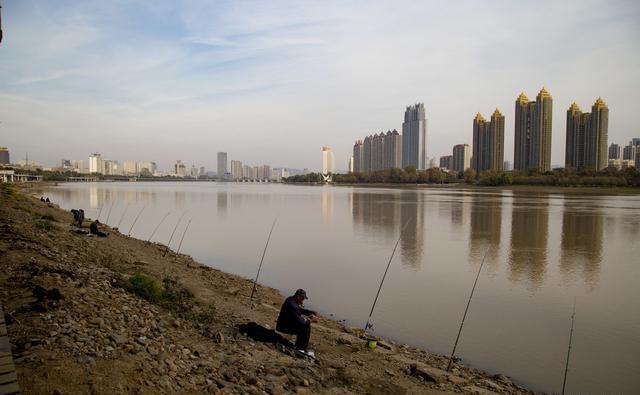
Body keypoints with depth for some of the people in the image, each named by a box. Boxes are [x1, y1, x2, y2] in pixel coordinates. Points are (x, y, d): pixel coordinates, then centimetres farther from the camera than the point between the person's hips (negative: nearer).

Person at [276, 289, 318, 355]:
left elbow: (301, 310, 18)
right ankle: (304, 350, -2)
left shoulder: (291, 299, 4)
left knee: (306, 323, 16)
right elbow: (299, 321, -28)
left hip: (287, 322, 11)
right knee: (306, 327, -14)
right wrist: (311, 320, -15)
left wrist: (311, 313, 4)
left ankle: (298, 346, 23)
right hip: (285, 327, -11)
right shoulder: (293, 306, -29)